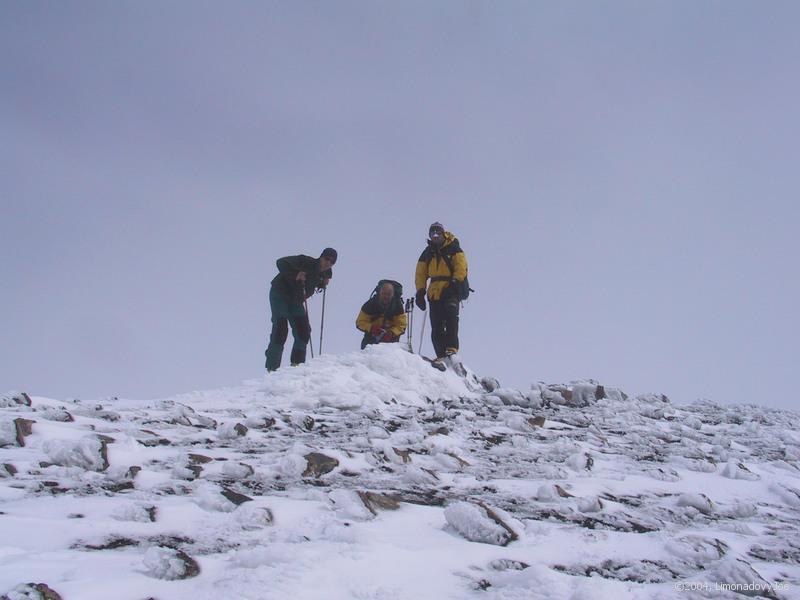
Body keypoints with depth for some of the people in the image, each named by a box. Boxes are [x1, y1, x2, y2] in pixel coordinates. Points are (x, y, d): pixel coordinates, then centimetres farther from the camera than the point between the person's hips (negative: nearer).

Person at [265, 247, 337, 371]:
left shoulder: (327, 274, -4)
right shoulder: (305, 262, -24)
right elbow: (281, 262, -28)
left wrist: (322, 284, -6)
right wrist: (295, 275, -40)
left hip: (297, 301, 7)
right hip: (280, 294, -7)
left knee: (304, 332, -3)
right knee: (280, 330, -15)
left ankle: (297, 365, 8)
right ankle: (272, 368, -11)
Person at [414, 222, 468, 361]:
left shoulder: (453, 249, 3)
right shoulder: (427, 253, 15)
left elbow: (461, 268, -4)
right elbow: (420, 274, 18)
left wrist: (455, 283, -18)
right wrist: (420, 292, 7)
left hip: (451, 291, -4)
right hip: (434, 293, 4)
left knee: (451, 313, -27)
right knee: (436, 327, -2)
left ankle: (452, 348, -28)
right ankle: (441, 355, -1)